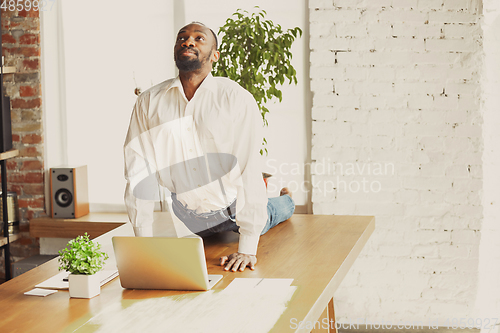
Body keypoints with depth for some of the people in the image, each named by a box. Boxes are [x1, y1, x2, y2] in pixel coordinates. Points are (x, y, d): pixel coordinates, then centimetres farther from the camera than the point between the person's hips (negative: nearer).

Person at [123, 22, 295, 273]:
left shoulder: (237, 99, -24)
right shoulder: (149, 102, -15)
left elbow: (249, 171, -29)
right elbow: (139, 175, -15)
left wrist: (247, 249, -33)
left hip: (234, 207, -3)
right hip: (189, 216, 3)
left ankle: (286, 200, 64)